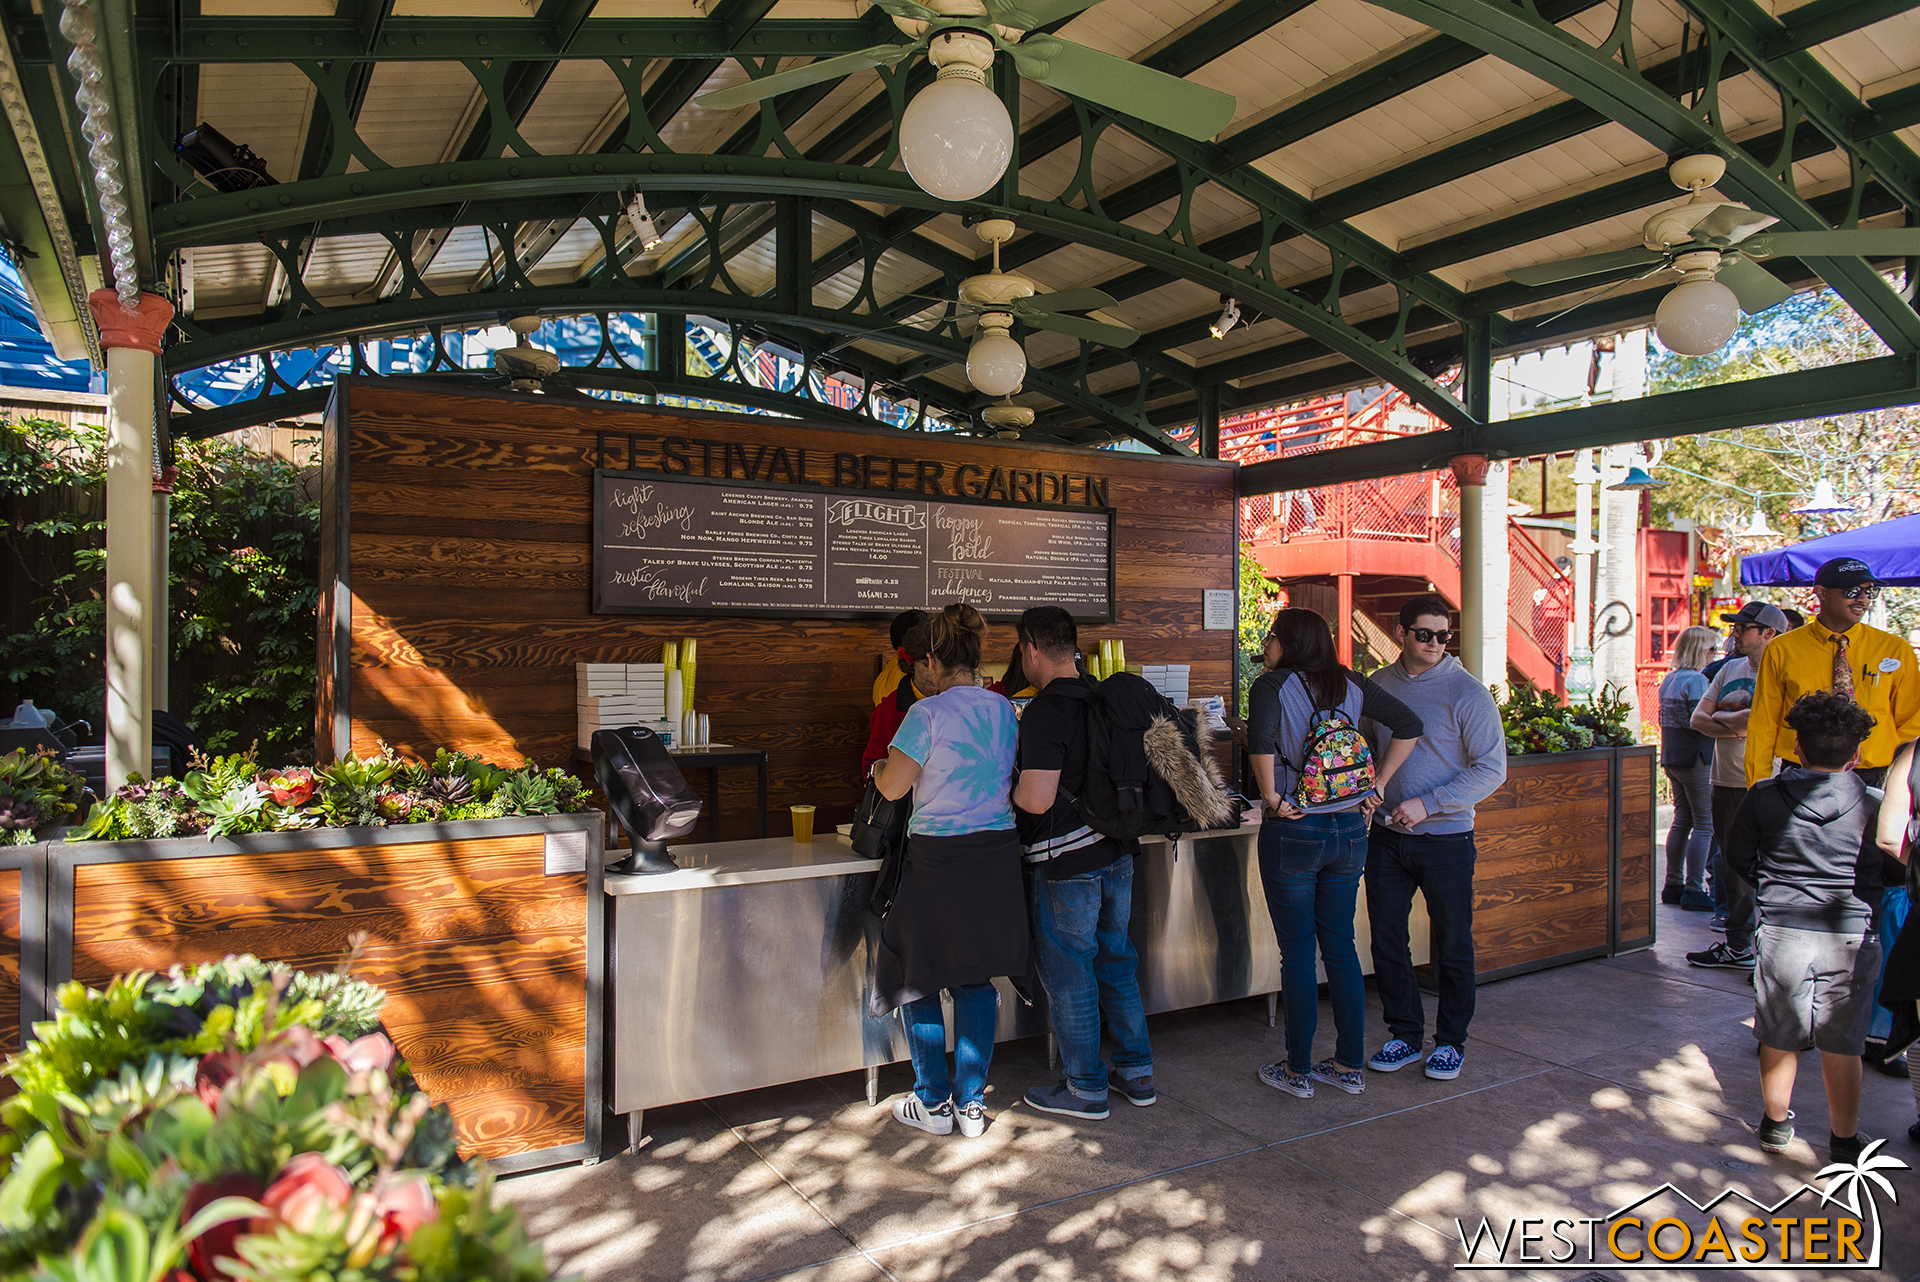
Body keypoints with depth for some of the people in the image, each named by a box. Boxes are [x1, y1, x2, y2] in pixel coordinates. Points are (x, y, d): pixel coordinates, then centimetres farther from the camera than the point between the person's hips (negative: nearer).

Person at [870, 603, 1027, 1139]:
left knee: (919, 978, 11)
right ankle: (971, 1103, 19)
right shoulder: (1005, 709, 4)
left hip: (938, 859, -5)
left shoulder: (928, 713, -13)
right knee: (976, 978, 14)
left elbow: (892, 787, -10)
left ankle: (933, 1103, 18)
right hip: (996, 854, 5)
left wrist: (876, 771, 11)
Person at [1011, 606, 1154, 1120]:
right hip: (1116, 852, 8)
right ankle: (1136, 1072, 28)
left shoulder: (1045, 711, -19)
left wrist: (1005, 791, -6)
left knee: (1069, 975, 5)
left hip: (1066, 863, -8)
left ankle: (1086, 1089, 16)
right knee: (1115, 961, 19)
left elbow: (1036, 800, -25)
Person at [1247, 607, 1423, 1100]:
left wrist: (1270, 795, -17)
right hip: (1350, 828, 5)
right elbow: (1408, 724, 5)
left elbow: (1261, 737, -29)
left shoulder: (1272, 685, -10)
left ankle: (1298, 1070, 16)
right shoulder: (1350, 684, 6)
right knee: (1341, 945, 15)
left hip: (1293, 832, -5)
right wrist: (1376, 785, 5)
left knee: (1297, 952, 5)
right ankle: (1350, 1066, 23)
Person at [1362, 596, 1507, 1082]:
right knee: (1386, 941, 9)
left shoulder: (1467, 692, -9)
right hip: (1386, 836, 4)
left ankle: (1451, 1041, 24)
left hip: (1445, 838, -4)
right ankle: (1405, 1035, 25)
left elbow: (1491, 768, -11)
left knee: (1452, 945, 8)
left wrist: (1427, 805, -18)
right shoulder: (1377, 686, 4)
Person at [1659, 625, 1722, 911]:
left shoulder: (1669, 679, 13)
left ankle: (1673, 886, 16)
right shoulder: (1696, 680, -15)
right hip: (1695, 759, -9)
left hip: (1672, 758, 9)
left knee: (1682, 820, 14)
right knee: (1704, 823, -2)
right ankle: (1694, 890, -1)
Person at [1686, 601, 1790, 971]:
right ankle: (1738, 945, 22)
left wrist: (1721, 715, -9)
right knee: (1733, 866, 13)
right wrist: (1737, 728, -9)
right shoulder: (1730, 669, 13)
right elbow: (1698, 719, 8)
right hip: (1726, 782, 7)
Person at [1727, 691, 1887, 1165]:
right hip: (1851, 935, 0)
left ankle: (1776, 1123, 29)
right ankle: (1844, 1140, 23)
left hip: (1782, 930, 0)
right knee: (1842, 1044, 11)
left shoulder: (1764, 797, -4)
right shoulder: (1873, 805, -7)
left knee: (1779, 1037, 14)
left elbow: (1738, 855, 5)